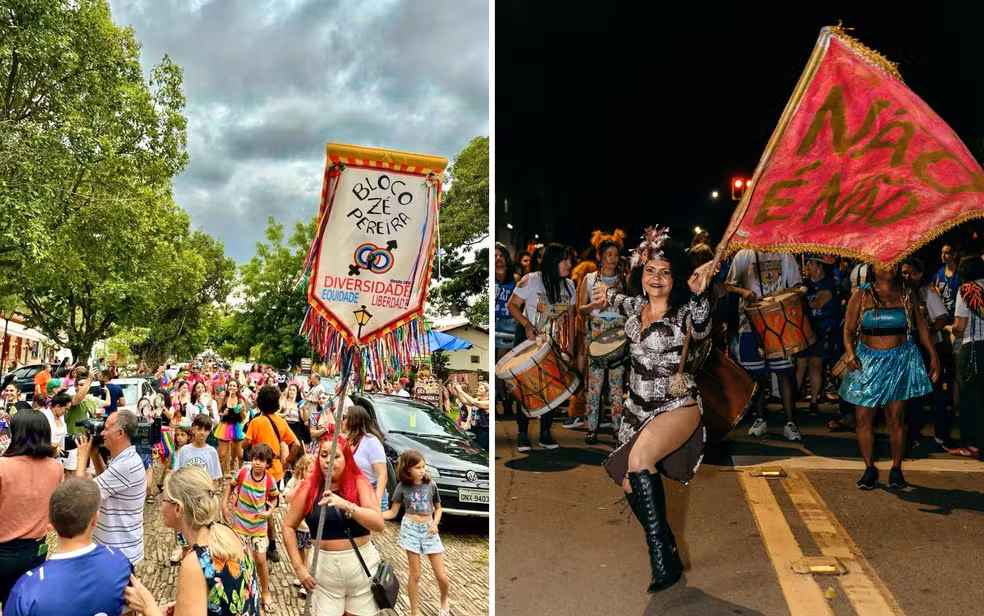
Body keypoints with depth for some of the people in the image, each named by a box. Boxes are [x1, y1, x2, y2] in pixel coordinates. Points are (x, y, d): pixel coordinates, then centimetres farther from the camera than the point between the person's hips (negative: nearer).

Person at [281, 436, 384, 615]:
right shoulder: (309, 489, -3)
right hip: (326, 566, 1)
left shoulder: (359, 483, -7)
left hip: (362, 564, 0)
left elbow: (379, 524, -19)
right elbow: (288, 526, 4)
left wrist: (346, 505, -31)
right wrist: (299, 566, -3)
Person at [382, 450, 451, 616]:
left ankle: (444, 601, 31)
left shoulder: (431, 485, 0)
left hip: (429, 530, 2)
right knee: (415, 574, 2)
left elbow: (438, 508, 12)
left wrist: (435, 523, -7)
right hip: (411, 529, -1)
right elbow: (393, 512, 0)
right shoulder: (402, 487, -4)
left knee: (441, 575, 2)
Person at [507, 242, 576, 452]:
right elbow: (512, 305, -9)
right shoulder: (531, 281, -10)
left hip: (556, 348, 4)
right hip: (531, 343, -4)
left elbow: (570, 315, 12)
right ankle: (522, 434, 10)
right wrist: (527, 325, -23)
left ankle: (545, 434, 16)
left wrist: (570, 344, 9)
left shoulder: (569, 285, 5)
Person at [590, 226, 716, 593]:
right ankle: (667, 554, 30)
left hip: (678, 407, -8)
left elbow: (700, 330, -41)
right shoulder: (637, 305, 3)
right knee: (628, 480, 12)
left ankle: (662, 559, -23)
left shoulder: (682, 312, -15)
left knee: (639, 457, -33)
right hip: (639, 407, 8)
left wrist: (699, 294, -54)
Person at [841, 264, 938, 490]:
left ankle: (896, 469, 15)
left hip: (900, 361, 1)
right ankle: (869, 469, 12)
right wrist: (850, 352, -19)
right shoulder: (861, 296, 2)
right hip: (868, 361, 0)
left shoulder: (907, 295, 6)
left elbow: (921, 327, 11)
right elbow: (849, 329, -2)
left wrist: (933, 357, 6)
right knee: (863, 418, -2)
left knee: (896, 418, 2)